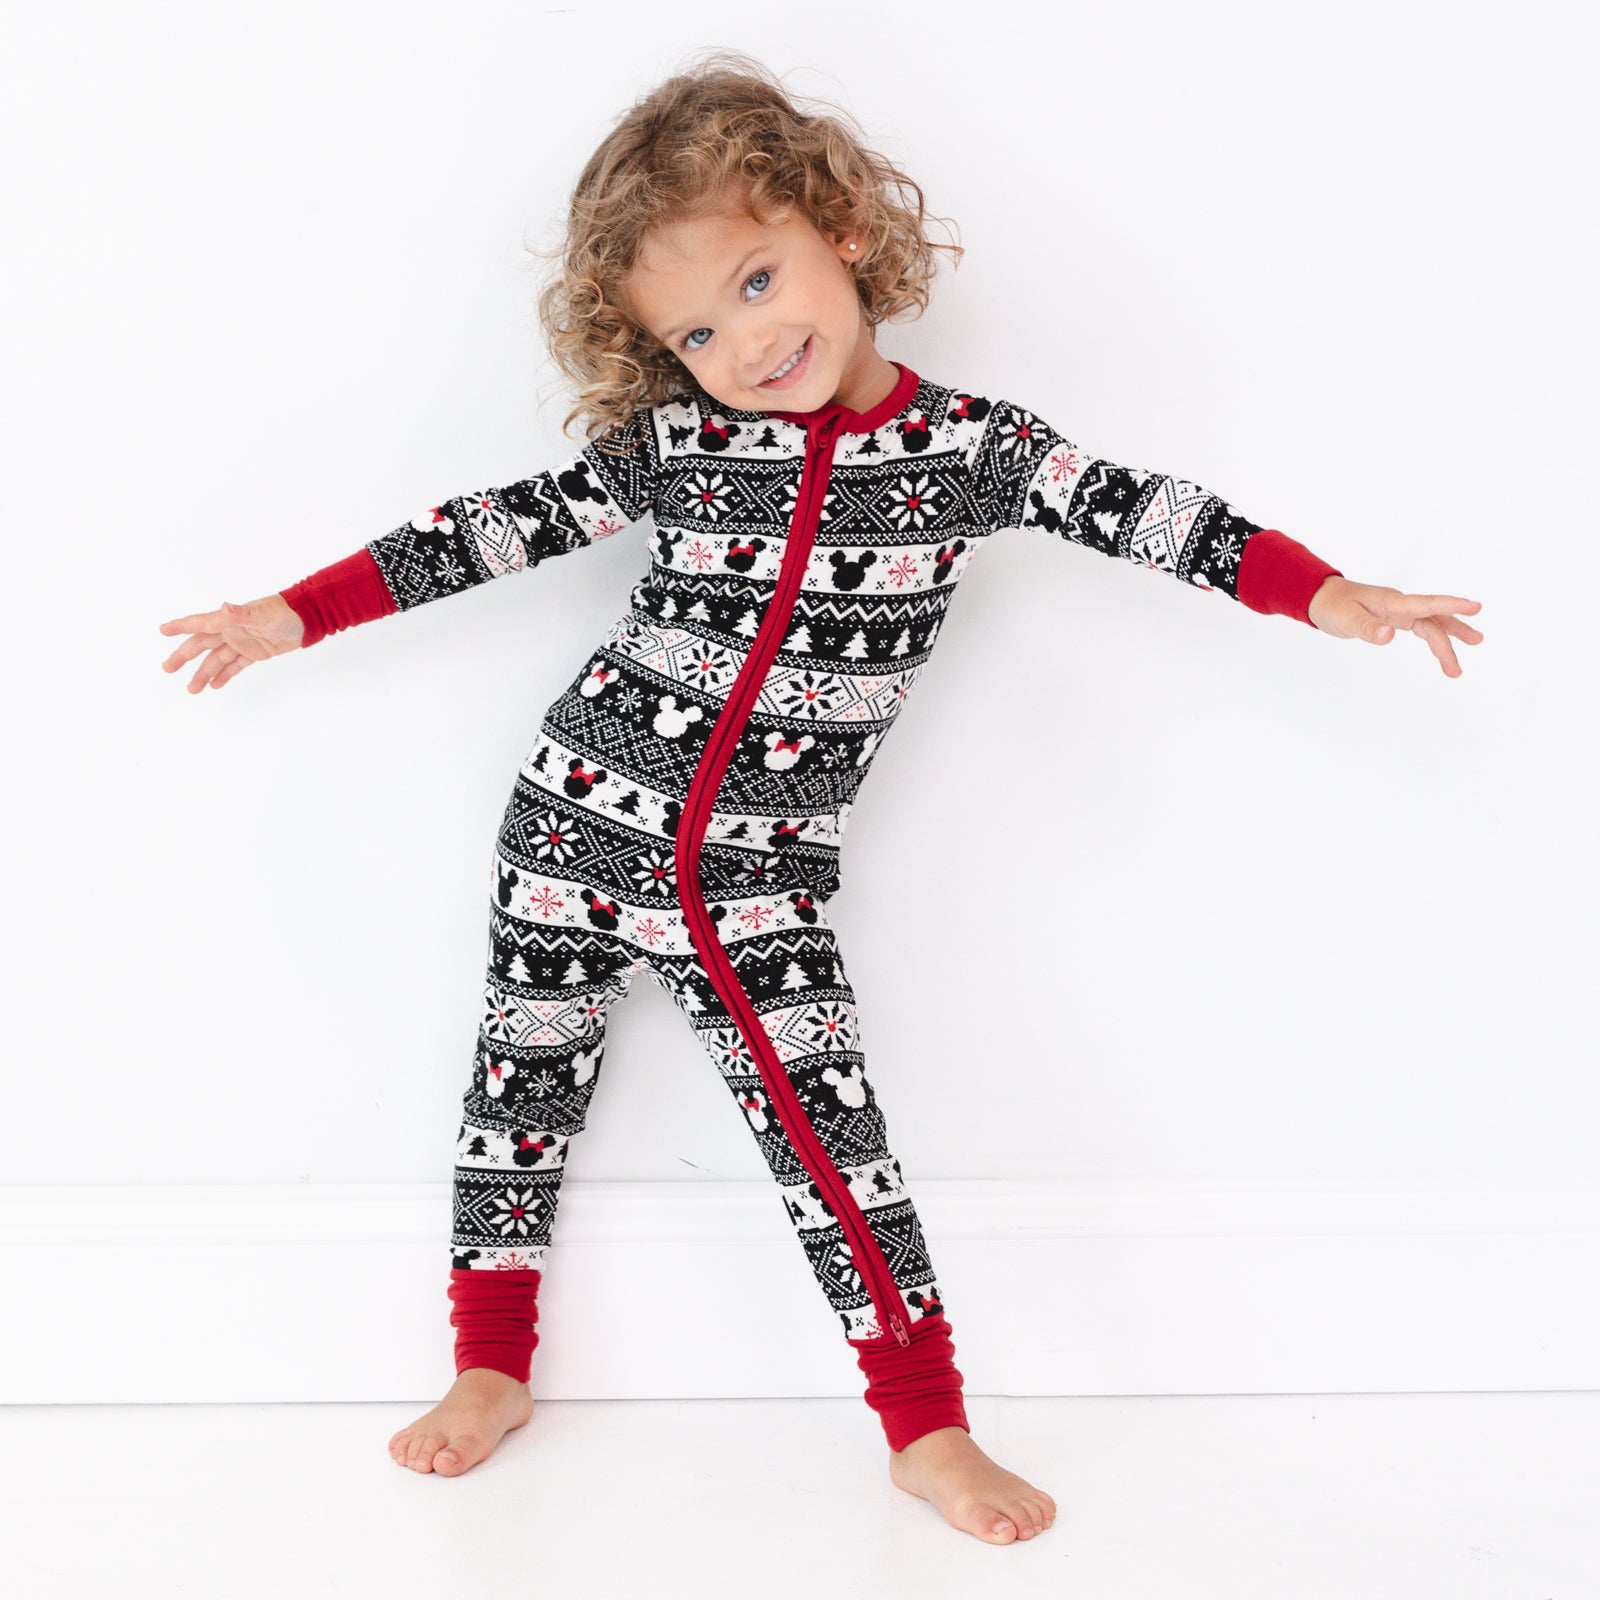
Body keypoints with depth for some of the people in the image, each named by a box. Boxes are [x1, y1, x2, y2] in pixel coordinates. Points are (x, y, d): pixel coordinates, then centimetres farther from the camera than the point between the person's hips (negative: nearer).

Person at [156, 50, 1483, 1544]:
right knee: (521, 1090, 13)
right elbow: (498, 525, 1)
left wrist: (1331, 596, -10)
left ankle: (928, 1432, 9)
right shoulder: (668, 445, -6)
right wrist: (294, 615, 2)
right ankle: (491, 1371, 33)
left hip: (762, 891, -1)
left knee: (830, 1140, -6)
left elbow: (1147, 513, -3)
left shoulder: (970, 445, -6)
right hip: (573, 838, 2)